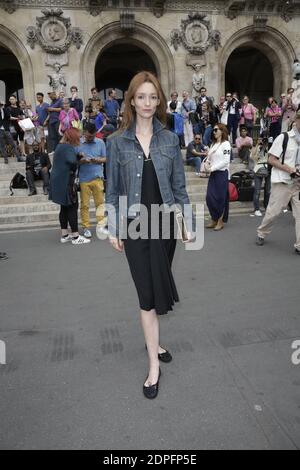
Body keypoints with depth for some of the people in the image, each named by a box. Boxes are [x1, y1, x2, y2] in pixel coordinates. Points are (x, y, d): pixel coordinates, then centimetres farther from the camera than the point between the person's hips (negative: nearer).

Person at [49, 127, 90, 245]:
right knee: (73, 208, -2)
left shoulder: (60, 146, 15)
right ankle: (75, 236, 3)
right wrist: (73, 171, -13)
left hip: (58, 182, 10)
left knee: (64, 208, 14)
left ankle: (64, 235, 20)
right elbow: (72, 162, -33)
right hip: (66, 182, -10)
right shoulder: (68, 148, -16)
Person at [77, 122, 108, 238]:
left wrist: (97, 160, -12)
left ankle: (101, 226, 14)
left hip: (97, 177, 2)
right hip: (83, 178, -1)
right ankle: (86, 227, 12)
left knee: (100, 202, 4)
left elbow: (105, 159, 9)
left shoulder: (100, 143, 7)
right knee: (84, 204, 3)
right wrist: (82, 160, -19)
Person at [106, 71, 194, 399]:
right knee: (148, 293, -2)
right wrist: (113, 229, -2)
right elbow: (112, 190, 1)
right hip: (135, 225, -2)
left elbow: (179, 186, 5)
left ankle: (151, 339, 38)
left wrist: (188, 222, 2)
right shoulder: (117, 141, -1)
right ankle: (154, 364, 10)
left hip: (164, 223, 2)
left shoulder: (169, 139, 3)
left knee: (159, 288, 14)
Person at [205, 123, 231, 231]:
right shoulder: (213, 144, 15)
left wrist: (212, 168, -15)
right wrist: (207, 165, -2)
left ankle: (220, 221, 12)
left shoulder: (226, 144, -7)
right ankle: (214, 219, 19)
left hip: (222, 173, -7)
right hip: (213, 174, 7)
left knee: (220, 198, 0)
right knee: (209, 197, 4)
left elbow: (226, 161, -15)